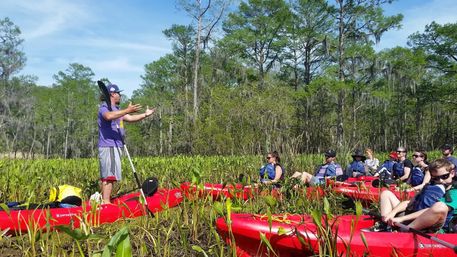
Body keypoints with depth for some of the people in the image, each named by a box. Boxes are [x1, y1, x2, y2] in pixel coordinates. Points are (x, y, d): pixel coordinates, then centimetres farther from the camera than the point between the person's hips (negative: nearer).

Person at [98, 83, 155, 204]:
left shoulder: (116, 109, 24)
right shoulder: (104, 107, -8)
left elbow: (129, 118, 23)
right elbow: (109, 116, -31)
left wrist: (145, 115, 17)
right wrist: (128, 110, -35)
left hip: (115, 146, 10)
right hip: (108, 147, -10)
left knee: (107, 176, 12)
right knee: (109, 175, -13)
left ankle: (105, 200, 17)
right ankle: (106, 202, -13)